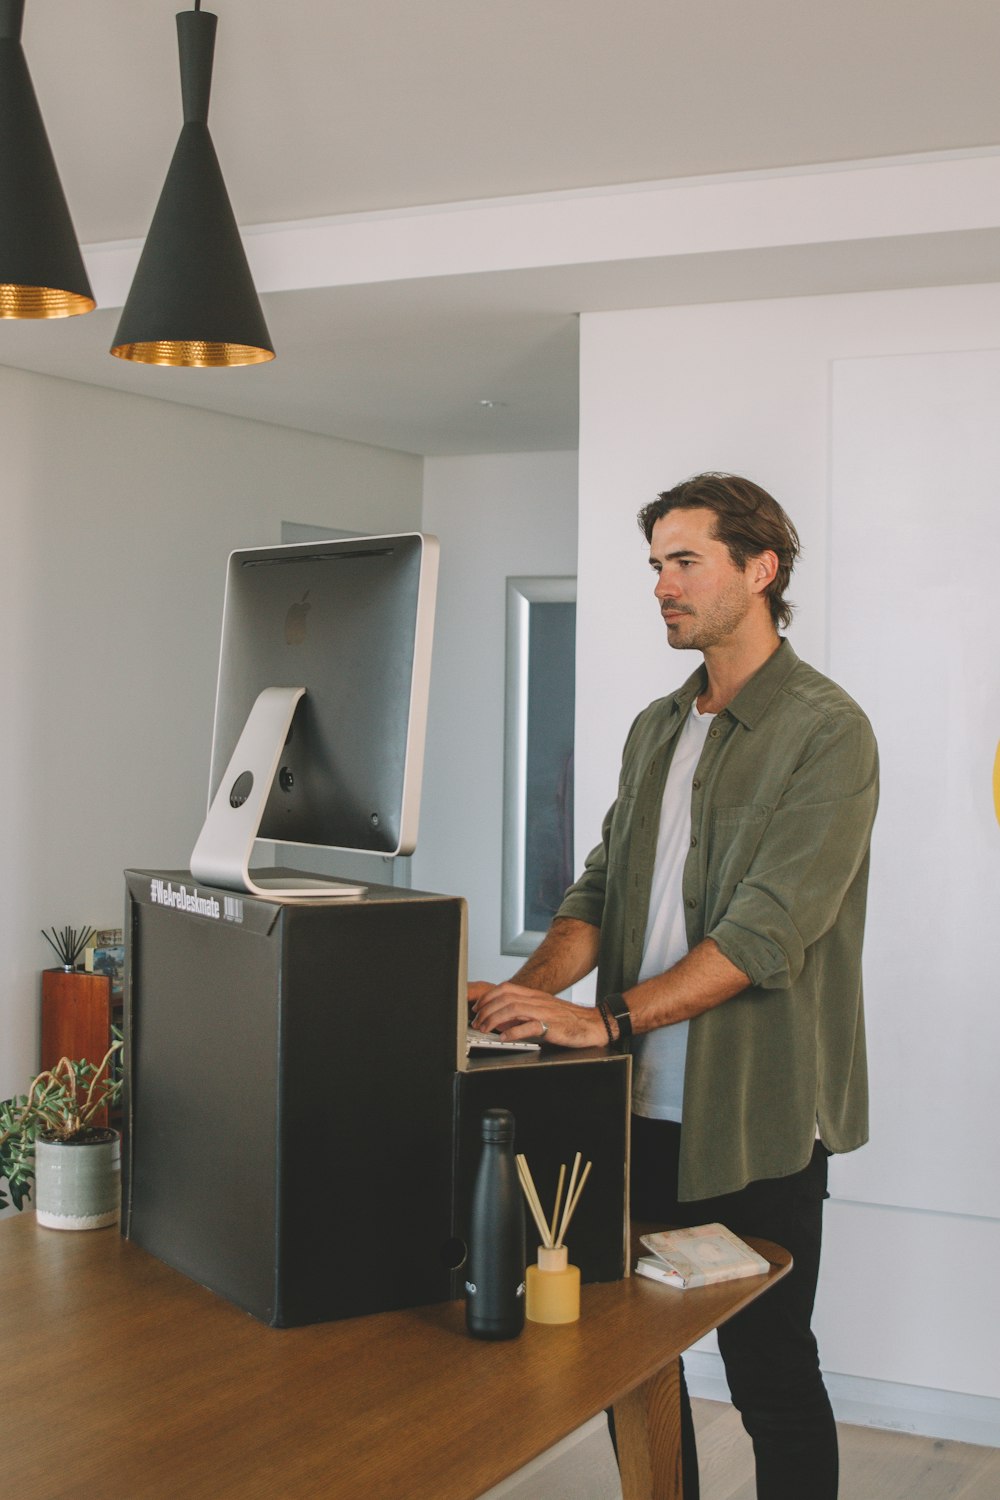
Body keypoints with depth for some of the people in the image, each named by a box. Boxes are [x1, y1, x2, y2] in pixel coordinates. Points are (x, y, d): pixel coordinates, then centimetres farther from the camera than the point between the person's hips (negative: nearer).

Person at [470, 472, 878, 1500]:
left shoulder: (825, 731, -11)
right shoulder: (655, 729, 13)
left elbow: (765, 930, -20)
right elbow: (601, 889, 10)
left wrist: (606, 1020, -27)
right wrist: (529, 989, -9)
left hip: (752, 1118, -6)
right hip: (642, 1107, 7)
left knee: (771, 1376, 6)